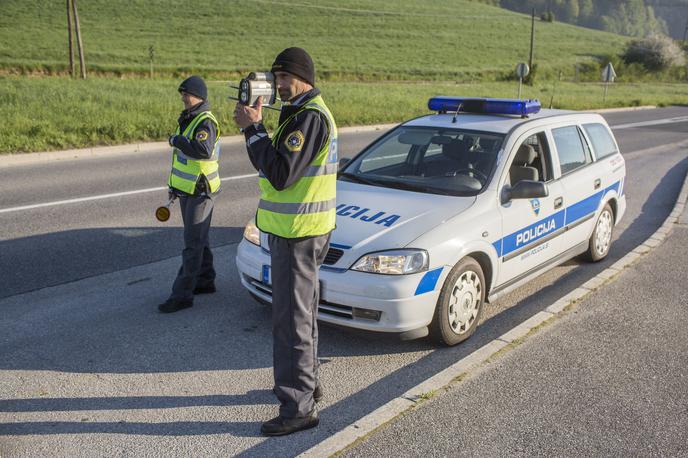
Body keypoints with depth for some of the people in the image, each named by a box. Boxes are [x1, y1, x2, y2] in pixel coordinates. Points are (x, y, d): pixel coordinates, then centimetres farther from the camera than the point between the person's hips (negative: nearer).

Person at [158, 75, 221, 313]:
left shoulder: (206, 122, -18)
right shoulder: (188, 119, 13)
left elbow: (204, 151, -37)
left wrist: (177, 140, -24)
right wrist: (175, 185, 24)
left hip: (200, 191, -10)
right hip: (187, 190, 10)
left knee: (193, 243, -6)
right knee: (199, 239, 17)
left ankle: (182, 294, -3)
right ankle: (206, 281, 29)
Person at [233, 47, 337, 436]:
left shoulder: (309, 117, -19)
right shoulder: (303, 113, 16)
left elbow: (280, 175, -25)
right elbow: (276, 164, 16)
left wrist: (254, 129, -20)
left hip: (298, 233, -11)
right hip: (300, 229, 11)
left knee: (291, 319, -5)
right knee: (302, 312, 21)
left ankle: (299, 407, 5)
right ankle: (307, 382, 37)